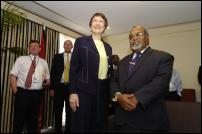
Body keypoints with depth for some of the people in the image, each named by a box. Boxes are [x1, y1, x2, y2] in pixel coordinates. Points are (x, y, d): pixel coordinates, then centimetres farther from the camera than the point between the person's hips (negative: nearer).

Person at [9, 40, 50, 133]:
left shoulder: (43, 62, 11)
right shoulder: (21, 59, 4)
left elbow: (48, 79, 17)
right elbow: (13, 75, -1)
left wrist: (46, 82, -5)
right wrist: (16, 92, -8)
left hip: (37, 94, 2)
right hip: (22, 93, -2)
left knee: (33, 119, 14)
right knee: (19, 118, 6)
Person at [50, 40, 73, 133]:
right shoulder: (57, 57, 6)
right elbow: (52, 73, 3)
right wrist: (52, 88, -2)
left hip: (71, 87, 0)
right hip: (59, 86, 1)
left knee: (70, 111, 9)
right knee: (58, 111, 10)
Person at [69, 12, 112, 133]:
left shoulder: (108, 47, 13)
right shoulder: (81, 41, 2)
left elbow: (110, 70, 15)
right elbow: (73, 68, -4)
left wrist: (111, 93, 11)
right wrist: (73, 92, -11)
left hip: (103, 92, 4)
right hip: (84, 91, -4)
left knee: (100, 126, 13)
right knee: (81, 126, 5)